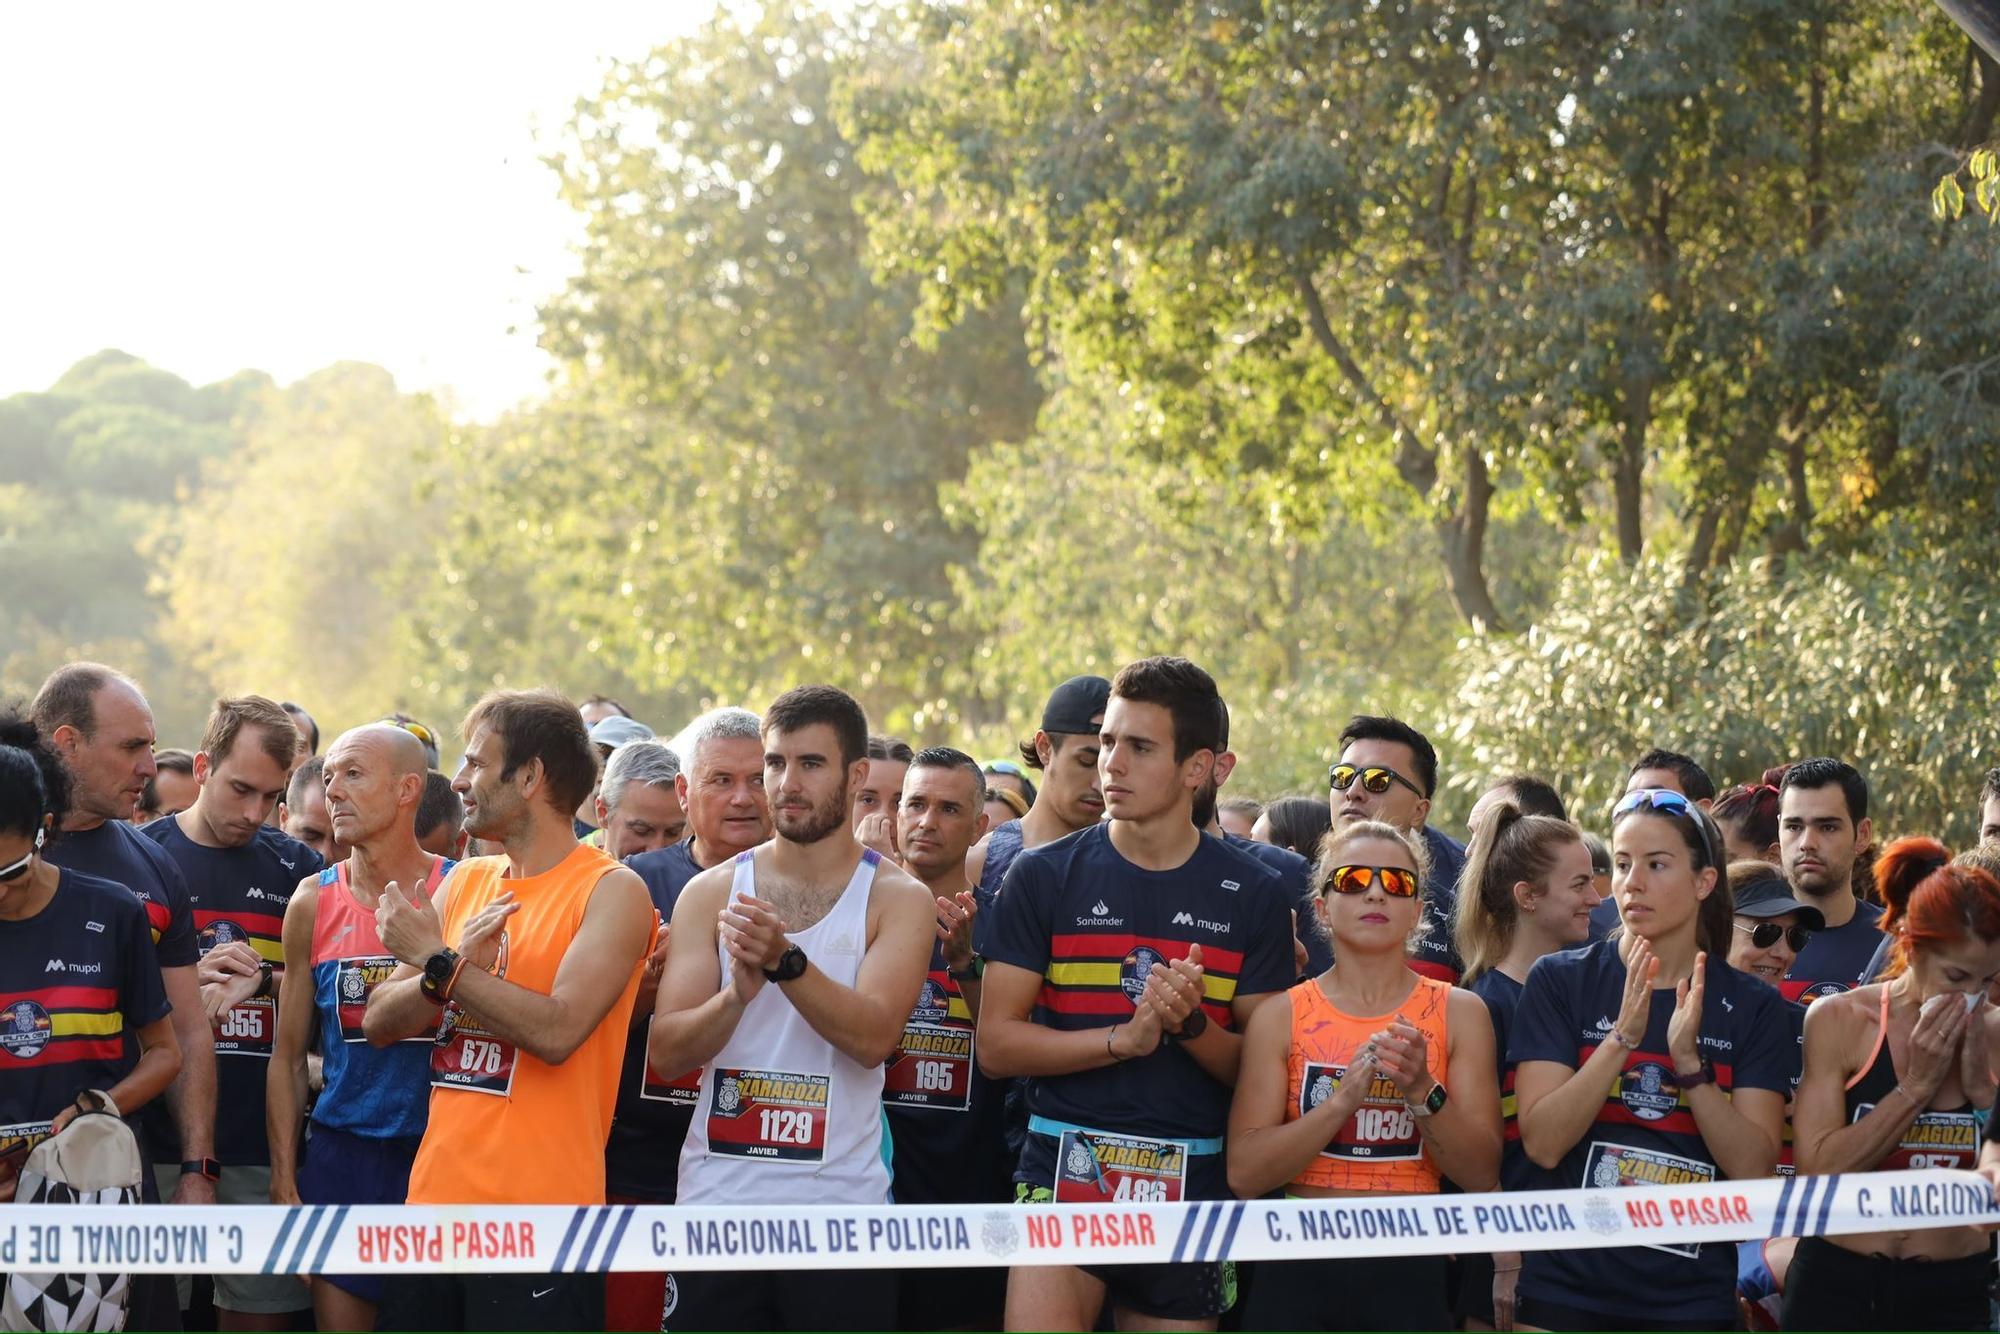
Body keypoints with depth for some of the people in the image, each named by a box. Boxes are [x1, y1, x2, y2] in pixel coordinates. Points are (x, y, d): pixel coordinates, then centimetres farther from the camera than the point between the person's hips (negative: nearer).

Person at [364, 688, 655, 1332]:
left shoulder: (611, 891, -6)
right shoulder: (465, 883, 14)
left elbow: (557, 1030, -19)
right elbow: (379, 1022, 9)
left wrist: (436, 958, -13)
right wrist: (454, 965, -10)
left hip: (538, 1220, -6)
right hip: (435, 1200, 6)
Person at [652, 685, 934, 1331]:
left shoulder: (898, 900, 1)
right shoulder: (711, 892, 7)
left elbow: (873, 1036, -14)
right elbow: (665, 1052, -1)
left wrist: (787, 962, -28)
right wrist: (738, 992, -19)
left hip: (838, 1203, -2)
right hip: (717, 1202, 2)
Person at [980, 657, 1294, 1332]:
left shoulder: (1253, 893, 6)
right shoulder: (1044, 875, 3)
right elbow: (996, 1043, -2)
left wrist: (1191, 1025, -15)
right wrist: (1124, 1038, -15)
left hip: (1190, 1184, 2)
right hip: (1064, 1169, -1)